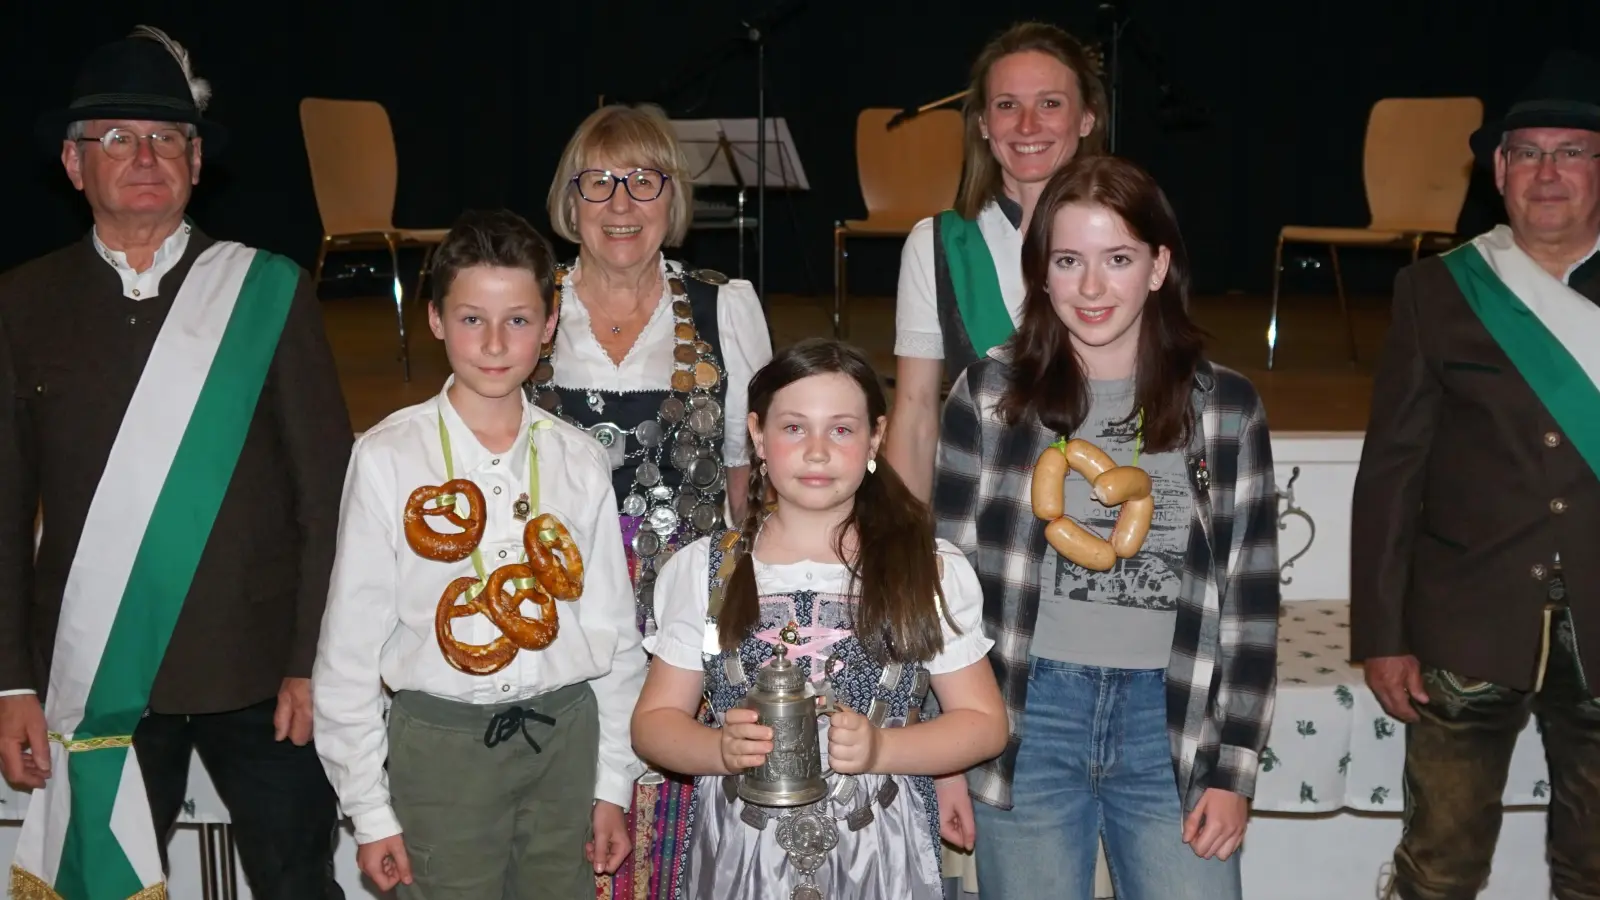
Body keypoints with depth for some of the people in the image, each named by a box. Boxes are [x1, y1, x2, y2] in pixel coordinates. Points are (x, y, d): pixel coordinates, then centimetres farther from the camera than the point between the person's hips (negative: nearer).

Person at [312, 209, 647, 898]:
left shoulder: (580, 461, 0)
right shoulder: (387, 457, -9)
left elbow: (613, 631, 6)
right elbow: (351, 642, -4)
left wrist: (614, 782, 7)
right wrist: (369, 808, -2)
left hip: (565, 733, 3)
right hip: (442, 740, -2)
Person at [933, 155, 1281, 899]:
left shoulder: (1226, 406, 1)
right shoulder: (990, 393, -1)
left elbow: (1250, 598, 4)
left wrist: (1234, 770, 0)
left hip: (1175, 721, 1)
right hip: (1027, 717, 0)